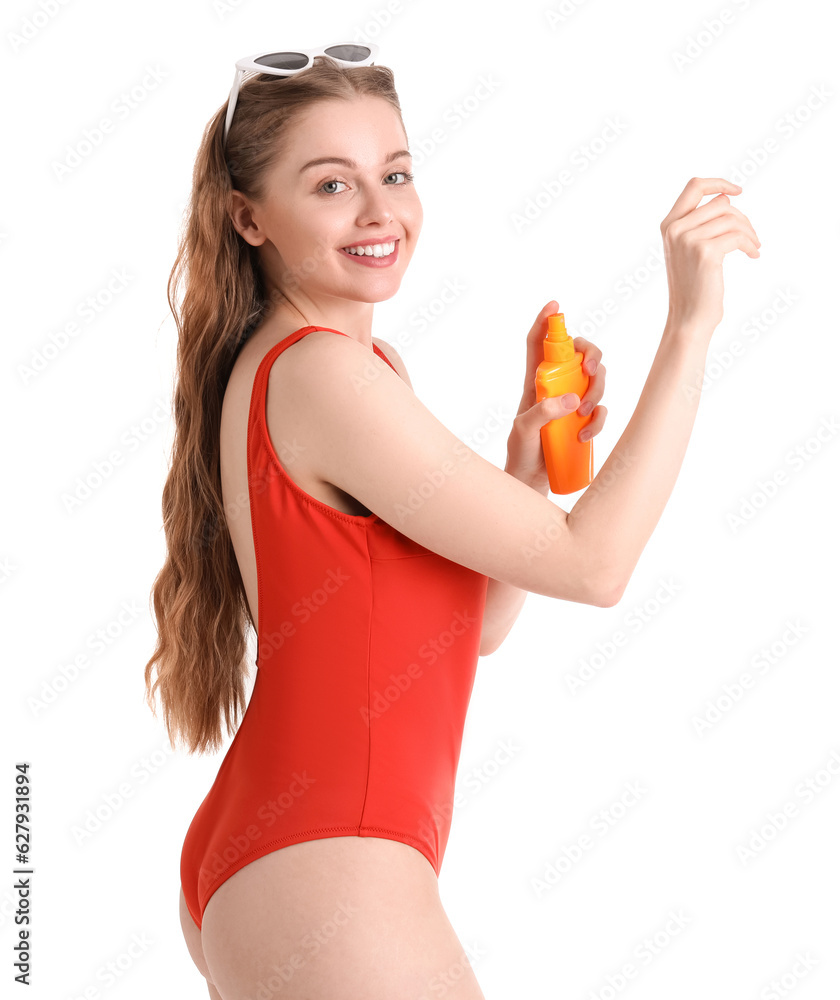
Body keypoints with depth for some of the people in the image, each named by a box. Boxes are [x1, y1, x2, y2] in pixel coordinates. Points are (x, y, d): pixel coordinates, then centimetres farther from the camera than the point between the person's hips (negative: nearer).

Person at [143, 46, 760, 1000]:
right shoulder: (321, 374, -17)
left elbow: (477, 624, 14)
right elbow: (591, 565, -17)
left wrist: (528, 455, -1)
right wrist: (690, 323, -14)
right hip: (327, 886, -10)